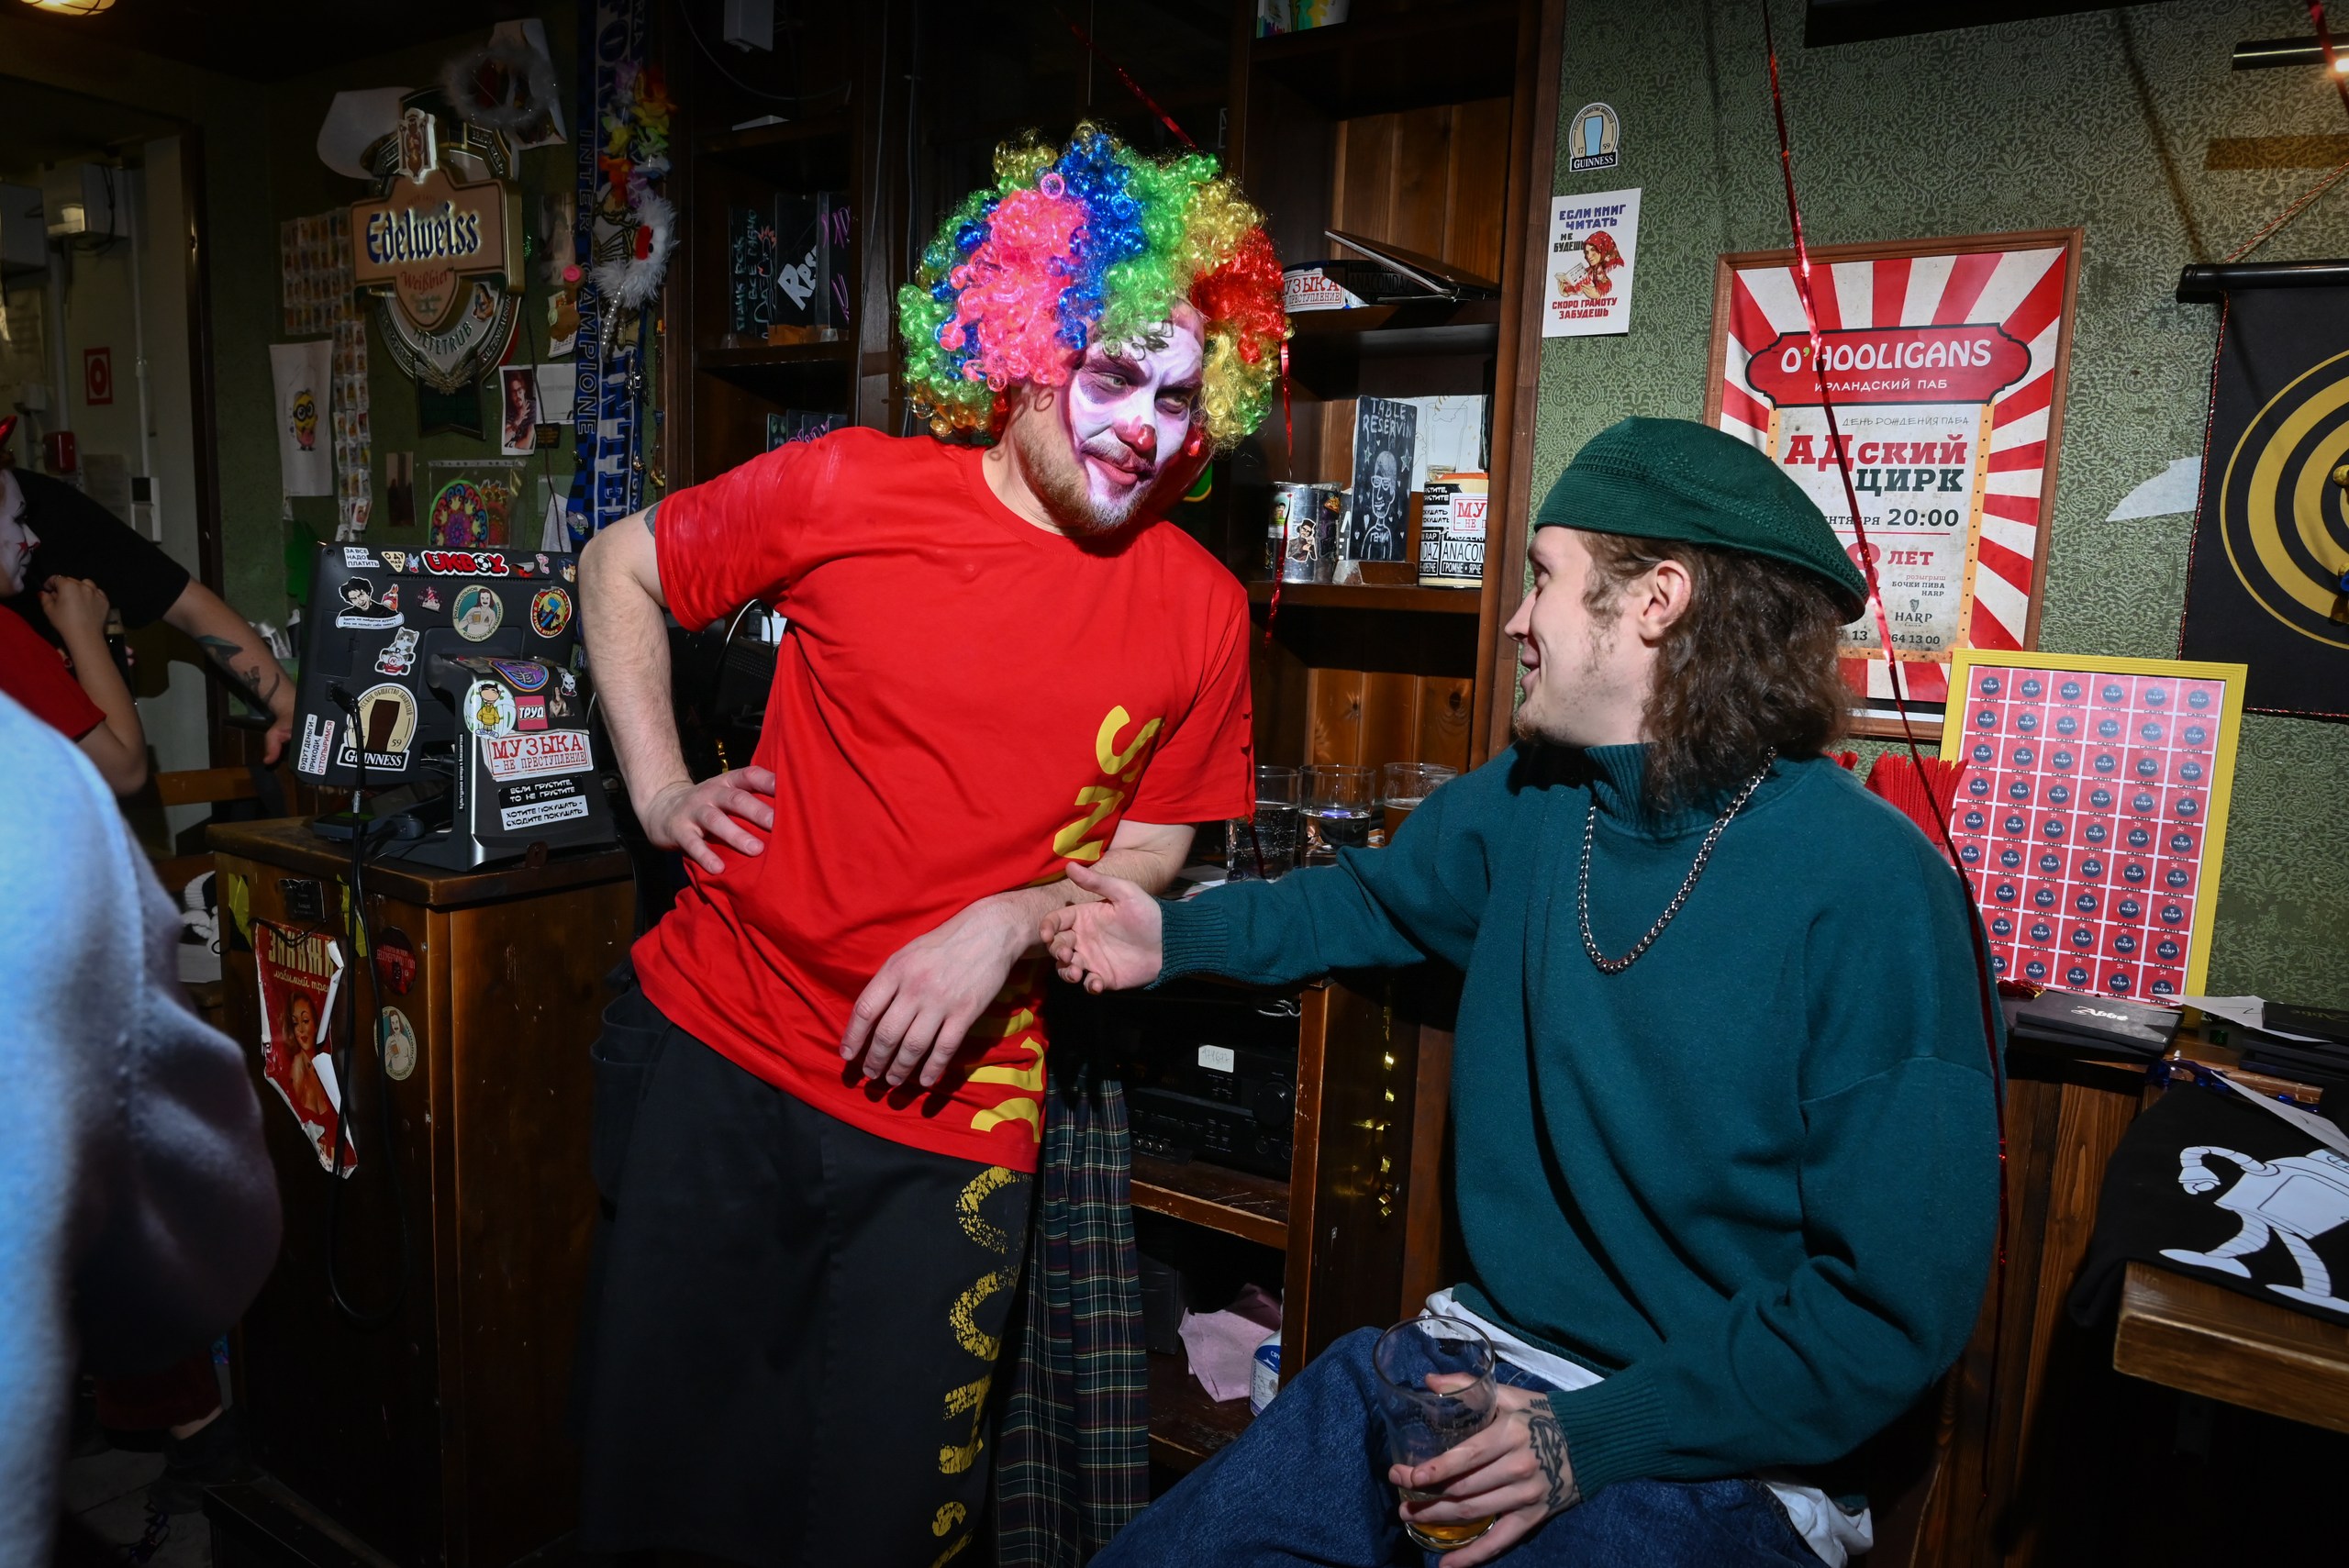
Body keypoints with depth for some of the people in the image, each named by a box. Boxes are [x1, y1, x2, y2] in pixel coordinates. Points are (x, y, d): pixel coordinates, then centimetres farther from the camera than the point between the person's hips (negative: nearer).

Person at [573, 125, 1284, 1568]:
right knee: (657, 1445, 19)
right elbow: (621, 569, 7)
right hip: (719, 1051, 1)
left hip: (949, 1114, 0)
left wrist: (1005, 923, -14)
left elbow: (1149, 852, 4)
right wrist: (660, 790, -2)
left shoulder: (1199, 611, -6)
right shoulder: (851, 493, -9)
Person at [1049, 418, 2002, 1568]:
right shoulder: (1527, 801, 1)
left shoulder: (1872, 895, -18)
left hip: (1707, 1444, -5)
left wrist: (1593, 1439, -20)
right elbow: (1377, 899, 21)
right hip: (1478, 1355, 5)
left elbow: (1900, 1301, -16)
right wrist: (1174, 937, 9)